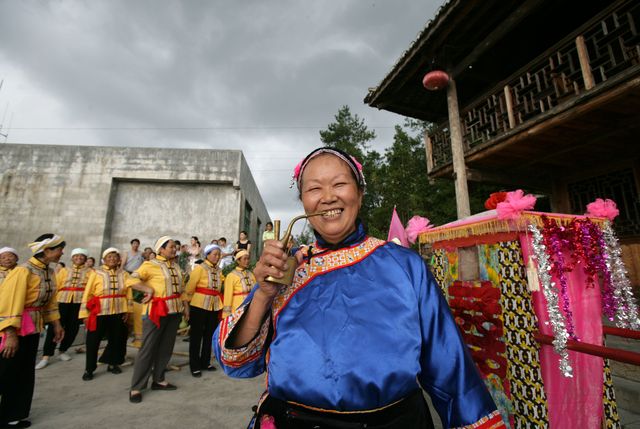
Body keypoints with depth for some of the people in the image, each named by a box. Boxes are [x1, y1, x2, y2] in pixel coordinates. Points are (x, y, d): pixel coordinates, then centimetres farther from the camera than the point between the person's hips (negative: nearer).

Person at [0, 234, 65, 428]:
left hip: (33, 326, 8)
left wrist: (56, 324, 12)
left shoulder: (49, 272, 5)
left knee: (25, 374, 15)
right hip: (17, 327, -8)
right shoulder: (24, 271, -20)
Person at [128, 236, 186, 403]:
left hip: (174, 310, 6)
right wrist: (149, 291, -17)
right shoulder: (150, 265, -7)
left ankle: (158, 380, 26)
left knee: (166, 347, 12)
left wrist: (184, 306, 14)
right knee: (148, 348, -1)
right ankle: (136, 387, 12)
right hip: (156, 311, -6)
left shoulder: (176, 266, 12)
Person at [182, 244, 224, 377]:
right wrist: (186, 304, -14)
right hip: (199, 306, -6)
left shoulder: (219, 270, 8)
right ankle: (194, 366, 16)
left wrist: (221, 304, 9)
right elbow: (190, 287, -12)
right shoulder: (199, 268, -10)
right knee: (196, 336, 5)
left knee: (209, 335, 14)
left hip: (214, 306, 6)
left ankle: (205, 362, 28)